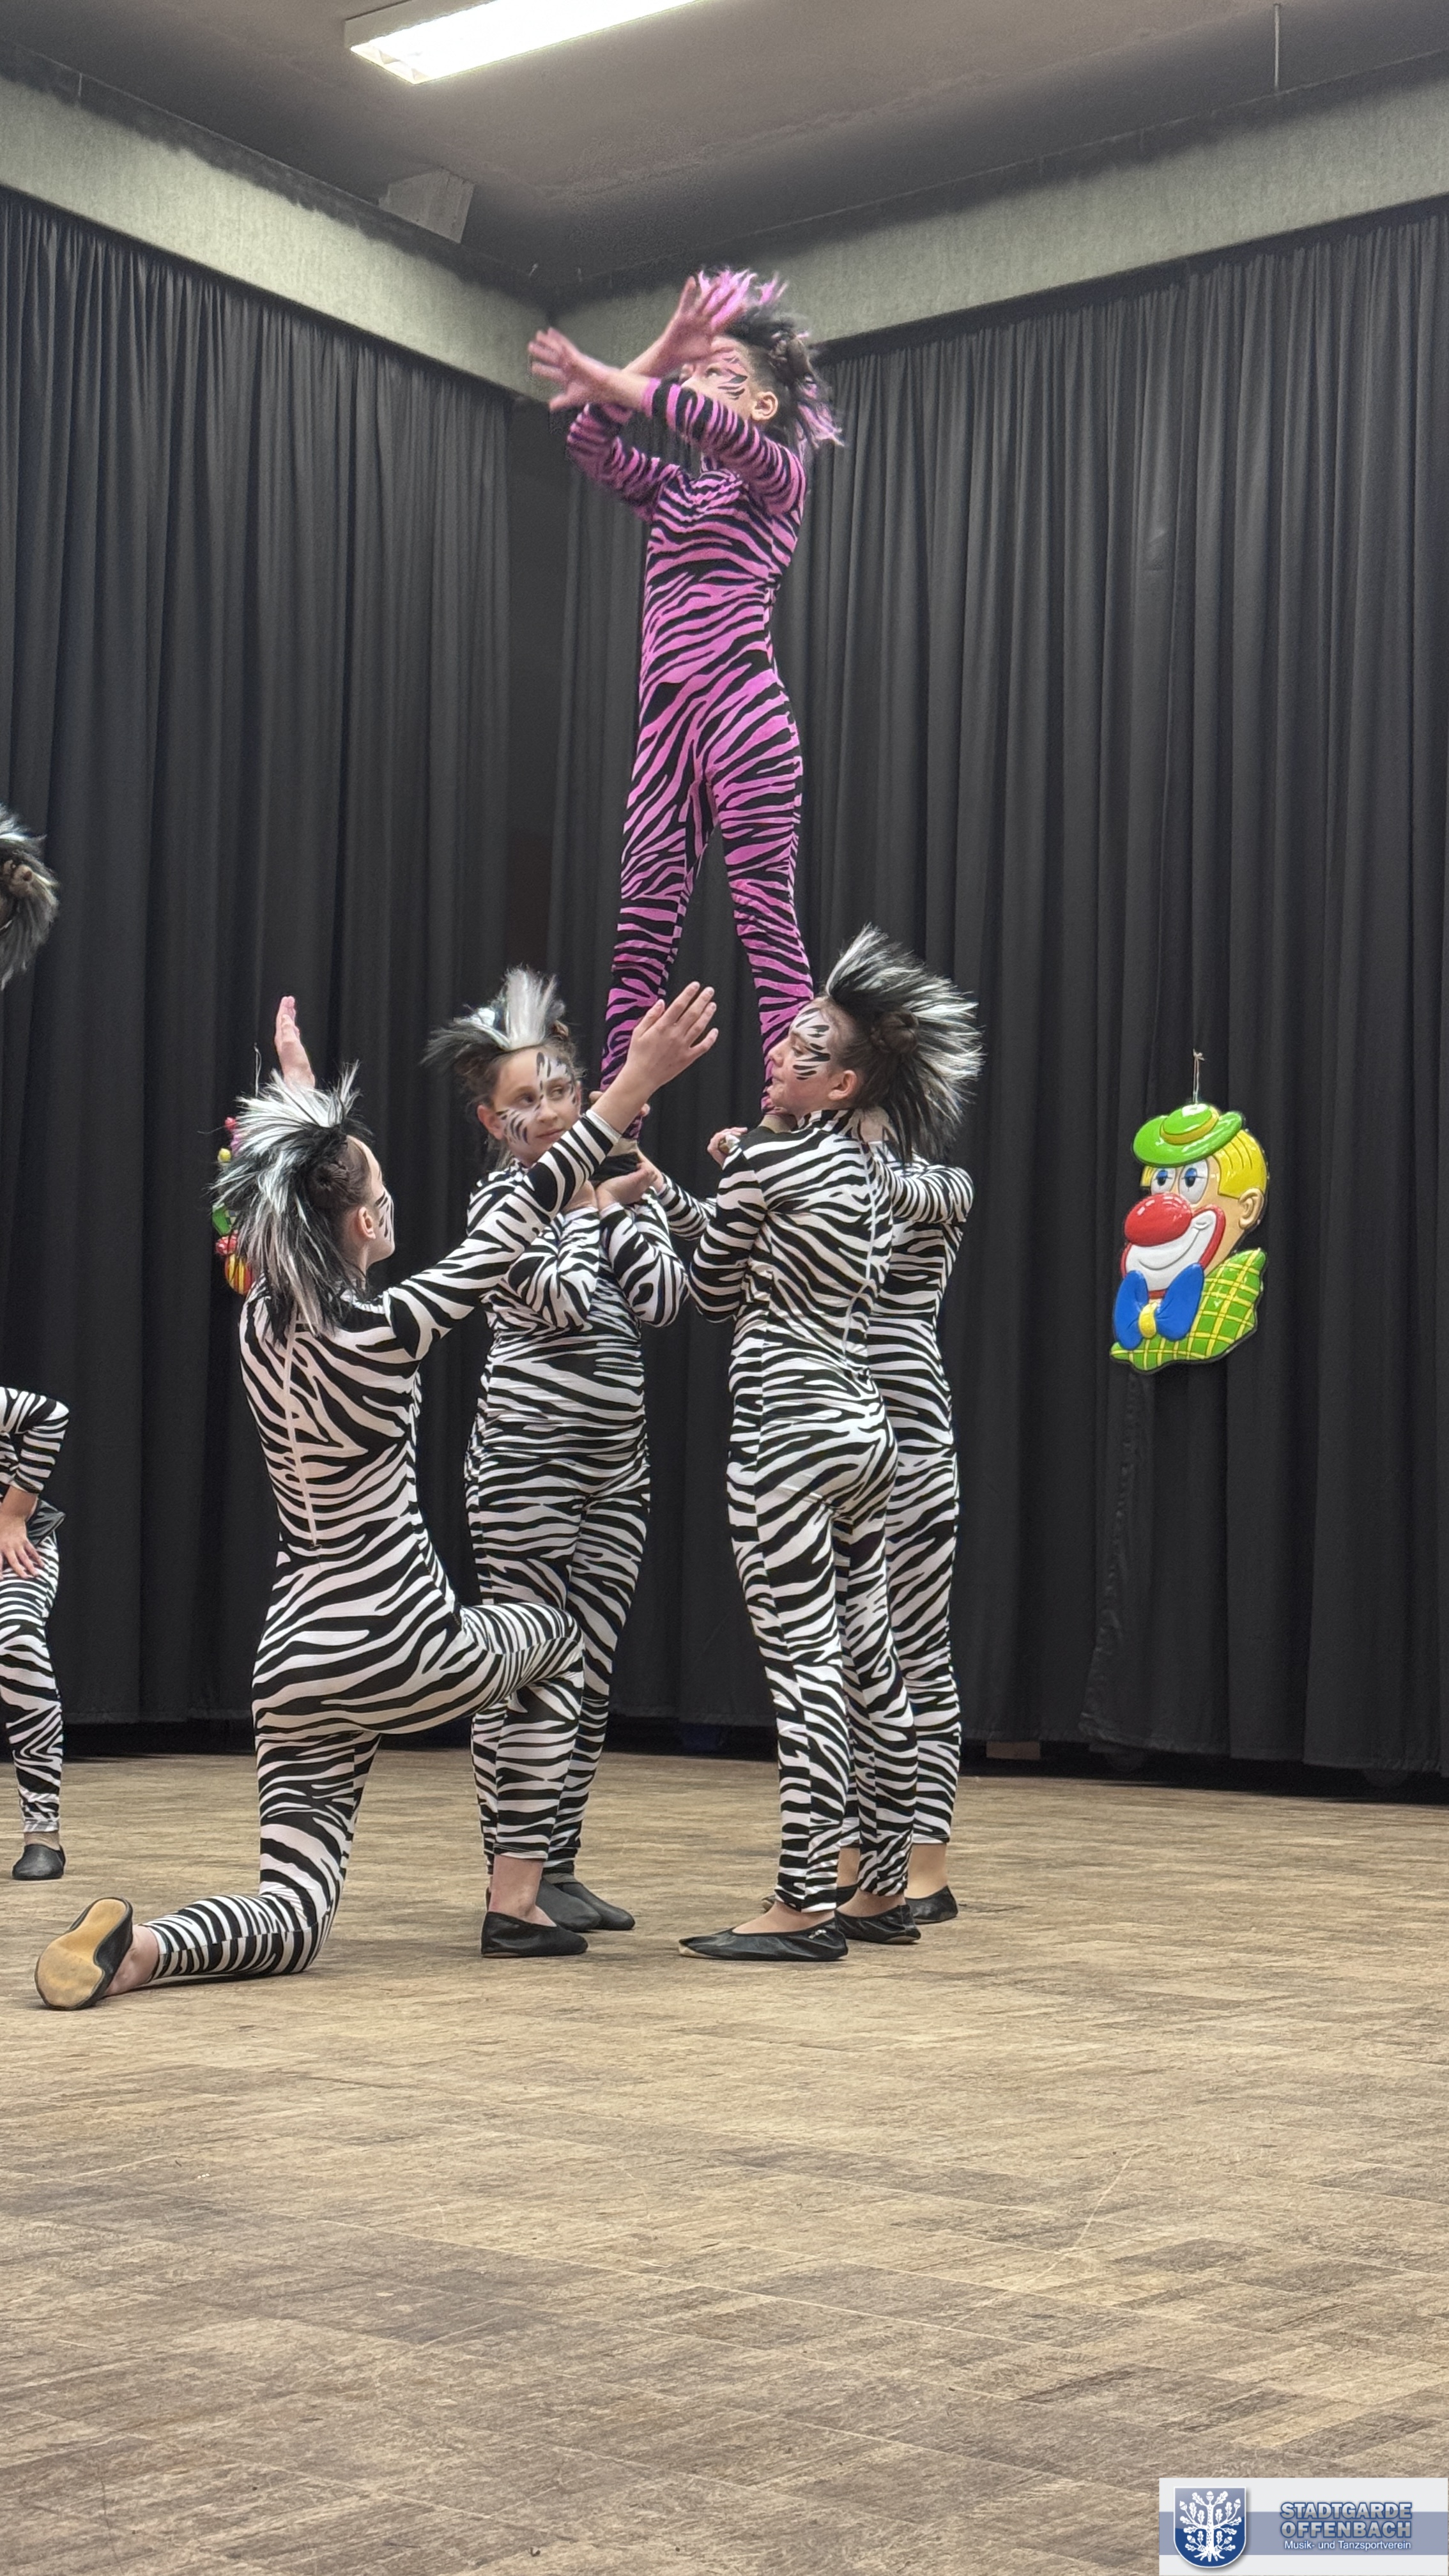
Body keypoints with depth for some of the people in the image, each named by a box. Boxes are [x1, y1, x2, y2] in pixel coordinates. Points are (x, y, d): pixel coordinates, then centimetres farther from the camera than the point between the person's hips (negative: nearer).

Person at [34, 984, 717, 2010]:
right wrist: (635, 1086, -10)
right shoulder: (381, 1336, -18)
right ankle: (517, 1905, 25)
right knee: (554, 1639, 29)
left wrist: (305, 1105, 39)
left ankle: (140, 1948, -23)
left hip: (295, 1671, 5)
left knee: (292, 1919, 10)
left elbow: (292, 1201, 21)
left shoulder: (260, 1326, -1)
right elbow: (519, 1219, -14)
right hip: (400, 1656, -5)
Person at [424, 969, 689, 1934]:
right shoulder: (500, 1200, -5)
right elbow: (567, 1299, -17)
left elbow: (661, 1300, 0)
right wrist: (590, 1203, -4)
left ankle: (560, 1870, 16)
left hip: (615, 1472, 6)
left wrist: (631, 1202, -5)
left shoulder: (619, 1186, 12)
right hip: (525, 1465, -6)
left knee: (591, 1681, 8)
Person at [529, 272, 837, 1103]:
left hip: (742, 709, -6)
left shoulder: (777, 475, 8)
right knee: (644, 918, -1)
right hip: (666, 722, 6)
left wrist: (607, 380, -22)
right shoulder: (671, 489, 25)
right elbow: (593, 444, 9)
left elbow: (728, 433, -14)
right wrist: (666, 349, 3)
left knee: (766, 914, -12)